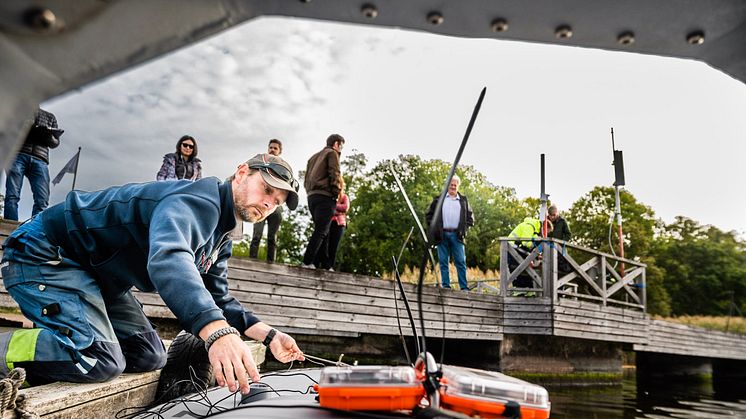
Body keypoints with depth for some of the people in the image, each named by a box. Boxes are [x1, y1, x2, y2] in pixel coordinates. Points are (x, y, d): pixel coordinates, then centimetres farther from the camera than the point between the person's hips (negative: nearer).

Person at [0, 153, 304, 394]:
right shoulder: (199, 199, -25)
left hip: (96, 276, 10)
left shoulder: (221, 238, 8)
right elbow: (168, 258, -46)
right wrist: (216, 331, -60)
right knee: (100, 361, -25)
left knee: (149, 357, 2)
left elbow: (217, 299, 11)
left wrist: (269, 335, -2)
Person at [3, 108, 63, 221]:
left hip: (40, 159, 1)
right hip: (18, 154, -1)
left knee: (42, 200, -17)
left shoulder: (50, 117, 26)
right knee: (12, 196, -16)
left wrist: (48, 136, -2)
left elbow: (55, 143, 21)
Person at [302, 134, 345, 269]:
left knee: (321, 231, 8)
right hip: (325, 196, -8)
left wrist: (310, 193, 17)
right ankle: (307, 262, -22)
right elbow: (334, 174, -10)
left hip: (311, 196, 8)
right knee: (321, 231, -13)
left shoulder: (314, 157, 28)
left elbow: (306, 180, 24)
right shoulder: (332, 153, 4)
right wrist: (336, 193, -6)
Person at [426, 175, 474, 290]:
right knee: (443, 262, 1)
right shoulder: (439, 199, 12)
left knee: (461, 262, -4)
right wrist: (434, 227, -1)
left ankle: (464, 287, -3)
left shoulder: (463, 200, 16)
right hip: (442, 234, 0)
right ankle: (446, 286, 6)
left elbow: (470, 217, 17)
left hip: (456, 235, 0)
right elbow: (429, 215, 12)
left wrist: (464, 229, 3)